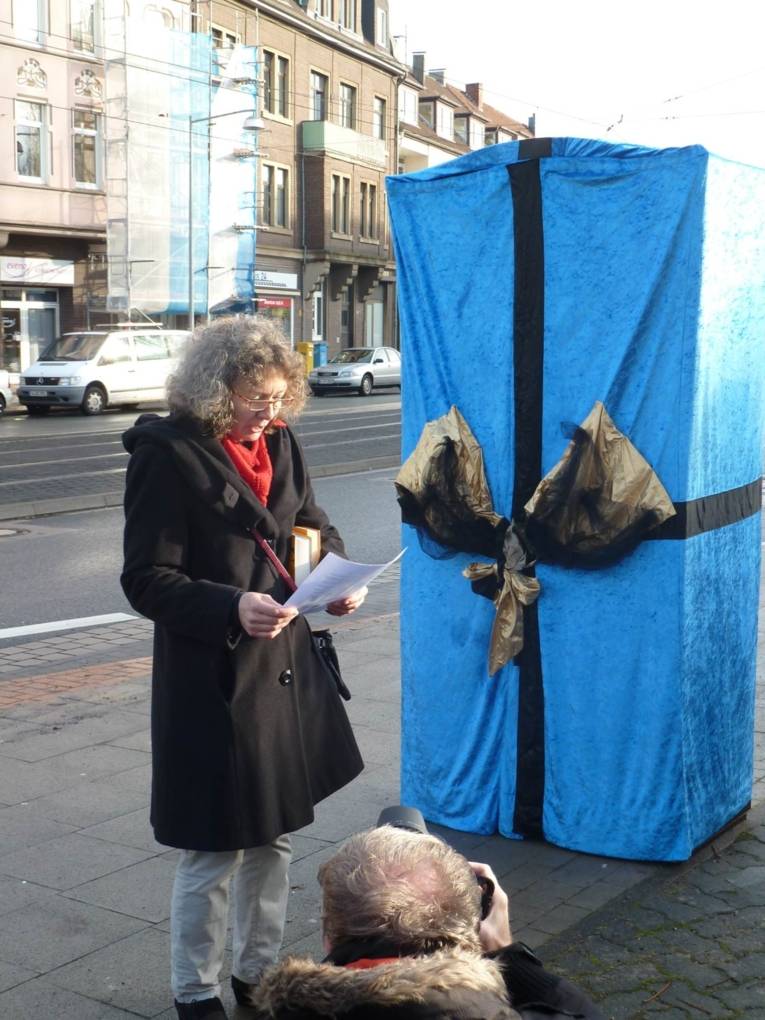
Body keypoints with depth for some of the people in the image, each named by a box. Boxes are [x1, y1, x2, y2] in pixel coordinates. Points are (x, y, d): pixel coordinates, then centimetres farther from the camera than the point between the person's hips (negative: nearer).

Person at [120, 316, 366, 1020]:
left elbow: (315, 528, 18)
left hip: (287, 669, 7)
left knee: (274, 834, 19)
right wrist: (231, 607, -29)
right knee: (214, 851, 5)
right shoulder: (168, 454, -14)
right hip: (212, 680, -7)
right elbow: (147, 579, -15)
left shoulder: (279, 443, 6)